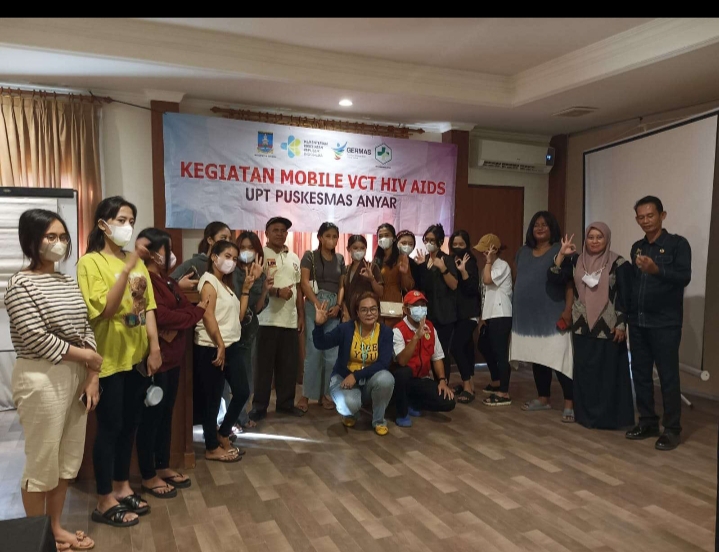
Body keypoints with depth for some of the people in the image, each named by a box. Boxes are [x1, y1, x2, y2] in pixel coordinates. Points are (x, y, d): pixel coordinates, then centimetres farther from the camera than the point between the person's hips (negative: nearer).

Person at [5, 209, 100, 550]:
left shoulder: (68, 282, 10)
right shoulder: (21, 284, -11)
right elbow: (37, 339, -18)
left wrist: (93, 376, 2)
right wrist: (86, 356, -9)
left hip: (75, 376, 7)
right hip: (41, 379, -7)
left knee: (68, 458, 15)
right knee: (42, 462, 6)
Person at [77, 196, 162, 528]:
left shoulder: (137, 261, 8)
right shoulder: (90, 262, -9)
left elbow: (148, 308, 8)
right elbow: (105, 309, -21)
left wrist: (154, 347, 2)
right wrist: (129, 265, -27)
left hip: (137, 356, 6)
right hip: (110, 359, -6)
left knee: (130, 424, 15)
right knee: (110, 427, 4)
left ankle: (122, 488, 31)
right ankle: (105, 502, 18)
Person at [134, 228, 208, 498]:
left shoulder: (167, 280, 15)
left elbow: (185, 307, 8)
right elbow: (162, 316, -23)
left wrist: (174, 329, -13)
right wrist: (196, 312, -8)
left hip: (172, 356, 9)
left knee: (166, 413, 16)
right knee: (151, 416, 3)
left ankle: (163, 467, 30)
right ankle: (149, 477, 16)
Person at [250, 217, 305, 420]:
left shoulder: (294, 258, 15)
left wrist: (301, 315, 12)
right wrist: (277, 291, -24)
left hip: (291, 320, 5)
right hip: (268, 320, -5)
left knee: (289, 365, 10)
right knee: (265, 365, 2)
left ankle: (286, 402, 23)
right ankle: (259, 406, 12)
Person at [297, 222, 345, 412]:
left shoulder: (339, 259, 13)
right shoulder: (310, 256, 0)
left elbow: (341, 285, 12)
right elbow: (305, 283, -7)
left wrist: (338, 305, -4)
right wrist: (318, 304, -15)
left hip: (334, 307, 4)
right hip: (314, 305, -4)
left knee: (332, 353, 4)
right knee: (313, 351, -5)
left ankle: (325, 393, 14)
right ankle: (306, 394, 4)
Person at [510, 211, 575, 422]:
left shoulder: (560, 250, -4)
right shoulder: (523, 252, 14)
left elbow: (570, 283, -9)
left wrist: (568, 310, -18)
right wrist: (515, 308, 16)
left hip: (553, 316, -6)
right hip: (528, 315, 6)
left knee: (558, 359, -9)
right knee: (536, 359, 12)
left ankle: (569, 403, -2)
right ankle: (543, 398, 24)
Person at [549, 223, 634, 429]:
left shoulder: (618, 264, -5)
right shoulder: (576, 261, 6)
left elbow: (625, 297, -5)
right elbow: (554, 279, -3)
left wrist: (621, 324, -10)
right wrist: (561, 254, -11)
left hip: (608, 328, -4)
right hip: (582, 327, 4)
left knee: (607, 372, 1)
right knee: (584, 371, 9)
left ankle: (607, 417, 12)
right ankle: (586, 415, 19)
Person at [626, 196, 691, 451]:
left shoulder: (678, 244, -3)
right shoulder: (636, 247, 13)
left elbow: (684, 277, -15)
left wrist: (657, 270, -32)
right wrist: (626, 314, 5)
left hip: (665, 323, -5)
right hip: (638, 322, 5)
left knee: (668, 376, 0)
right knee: (640, 374, 10)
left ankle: (672, 429, 10)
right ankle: (647, 422, 22)